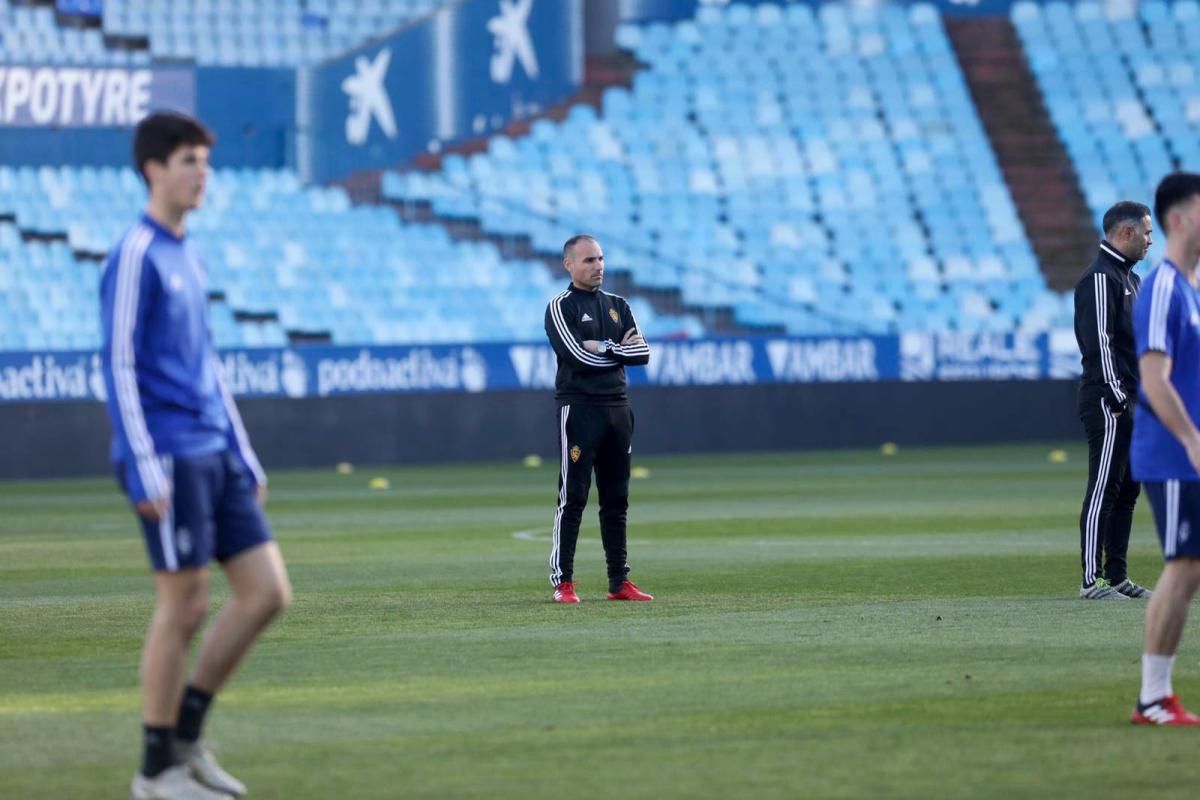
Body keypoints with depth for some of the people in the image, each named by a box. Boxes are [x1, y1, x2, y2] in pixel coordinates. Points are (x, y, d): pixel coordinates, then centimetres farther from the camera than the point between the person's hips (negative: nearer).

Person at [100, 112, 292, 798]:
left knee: (268, 592, 3)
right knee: (184, 607, -5)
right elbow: (118, 366, -13)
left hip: (215, 456, 8)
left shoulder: (188, 257, 17)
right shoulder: (135, 257, -9)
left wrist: (245, 459, 20)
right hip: (169, 456, -8)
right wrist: (144, 471, -18)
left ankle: (186, 734, 13)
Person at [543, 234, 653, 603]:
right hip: (579, 408, -6)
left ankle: (619, 582, 11)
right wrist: (620, 350, -5)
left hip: (618, 407, 6)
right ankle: (562, 582, -6)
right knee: (572, 498, -8)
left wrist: (604, 348, -9)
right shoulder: (561, 308, -3)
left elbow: (642, 352, 3)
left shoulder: (618, 306, 15)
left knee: (617, 500, 8)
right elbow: (580, 356, -17)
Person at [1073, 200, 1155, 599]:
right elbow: (1098, 341, -19)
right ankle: (1092, 580, -9)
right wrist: (1117, 397, -21)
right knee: (1104, 489, -9)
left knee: (1127, 488, 11)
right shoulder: (1100, 278, -12)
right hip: (1108, 401, -10)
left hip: (1130, 402, 10)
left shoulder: (1130, 279, 20)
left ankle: (1117, 577, 15)